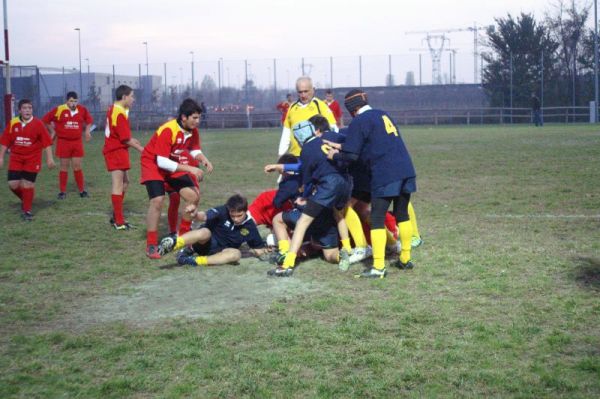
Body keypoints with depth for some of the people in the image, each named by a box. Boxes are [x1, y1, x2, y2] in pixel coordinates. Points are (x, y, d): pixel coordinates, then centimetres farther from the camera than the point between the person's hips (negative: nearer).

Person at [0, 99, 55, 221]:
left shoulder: (38, 124, -8)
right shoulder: (12, 123, 0)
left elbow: (47, 142, -7)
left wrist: (49, 158, -11)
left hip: (32, 159, -3)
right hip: (16, 158, 3)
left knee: (28, 184, -3)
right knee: (13, 184, -2)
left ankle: (27, 210, 12)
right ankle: (25, 200, 28)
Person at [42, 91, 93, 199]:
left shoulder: (82, 110, 1)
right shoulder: (58, 110, -7)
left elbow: (89, 120, 20)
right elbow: (45, 120, 3)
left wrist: (87, 131, 8)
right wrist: (53, 131, 4)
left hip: (77, 141, 2)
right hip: (63, 141, -2)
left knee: (77, 167, 4)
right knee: (64, 167, 3)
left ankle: (82, 190, 13)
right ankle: (62, 191, 12)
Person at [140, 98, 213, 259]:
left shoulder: (193, 130, -10)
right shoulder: (168, 130, -32)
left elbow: (195, 150, 7)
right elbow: (162, 162, -34)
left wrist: (204, 160, -16)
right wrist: (190, 169, -35)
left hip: (173, 165, 7)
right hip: (153, 164, -7)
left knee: (193, 196, -1)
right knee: (157, 200, -23)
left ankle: (183, 234, 18)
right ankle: (151, 245, -11)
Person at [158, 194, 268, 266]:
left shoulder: (249, 226, -2)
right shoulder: (223, 211, -12)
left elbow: (259, 247, 12)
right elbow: (205, 216, -32)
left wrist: (258, 251, -9)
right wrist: (195, 214, -52)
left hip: (220, 251, 3)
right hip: (206, 243, -3)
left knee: (236, 254, -32)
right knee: (205, 233, -37)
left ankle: (195, 260, -35)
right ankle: (173, 244, -60)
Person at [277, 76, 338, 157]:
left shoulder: (321, 106, 0)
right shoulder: (292, 108, 13)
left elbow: (332, 130, -4)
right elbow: (286, 133, 18)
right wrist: (281, 153, 13)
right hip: (295, 156, 4)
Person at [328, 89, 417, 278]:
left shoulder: (359, 122, -3)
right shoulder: (382, 114, 22)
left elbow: (351, 156, -6)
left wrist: (335, 156, 14)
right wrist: (342, 147, 32)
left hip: (385, 175, -8)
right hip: (406, 171, 8)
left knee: (377, 218, -2)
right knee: (402, 214, 18)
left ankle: (378, 267, -5)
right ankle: (405, 259, 25)